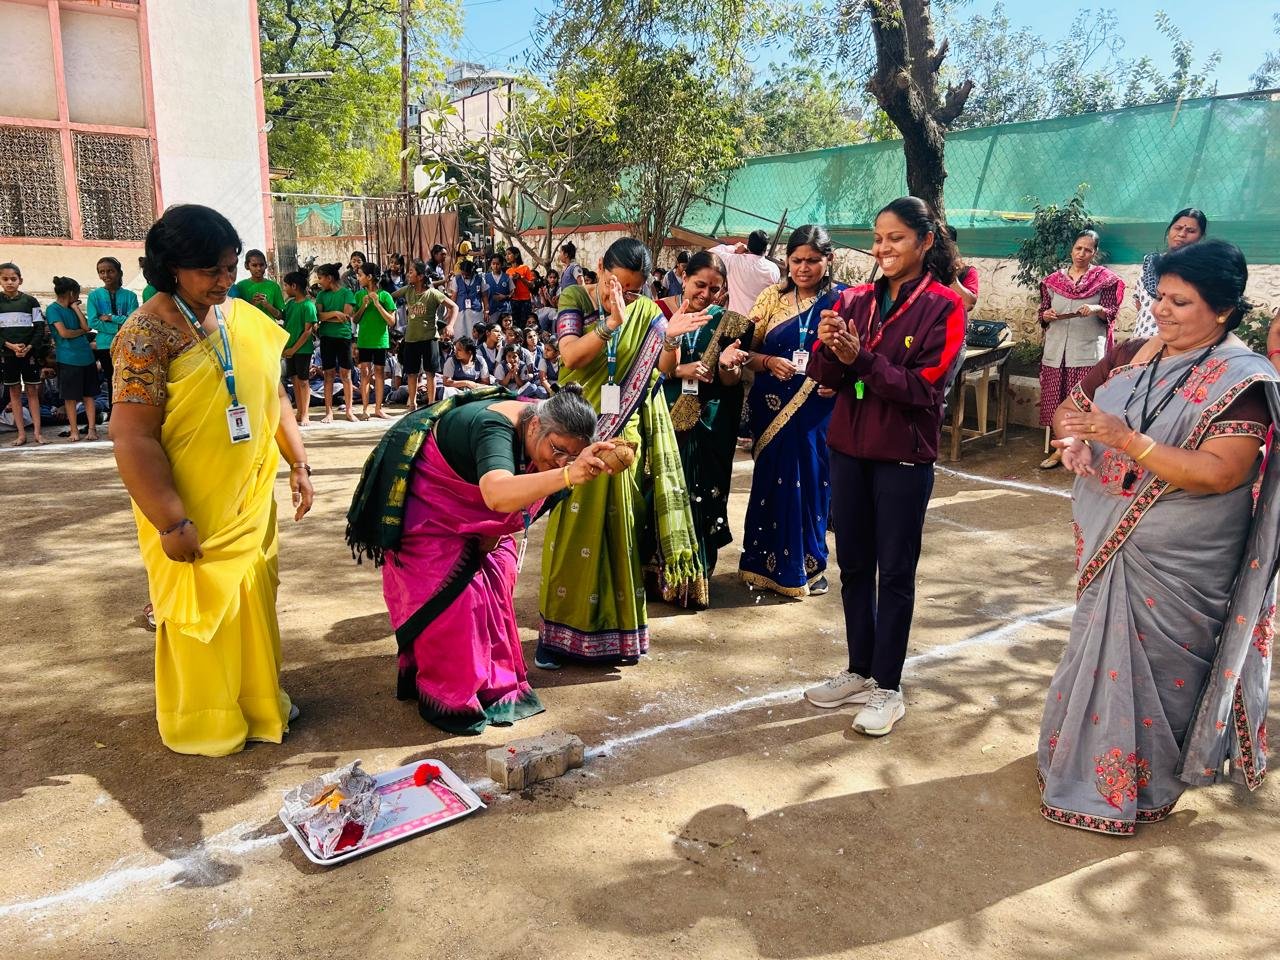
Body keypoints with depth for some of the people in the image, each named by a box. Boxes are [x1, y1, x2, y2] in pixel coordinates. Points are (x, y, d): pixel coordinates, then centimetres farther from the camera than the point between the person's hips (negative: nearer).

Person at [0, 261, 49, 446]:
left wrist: (29, 347, -13)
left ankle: (37, 432, 4)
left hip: (29, 353, -1)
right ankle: (21, 433, 8)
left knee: (32, 391, 2)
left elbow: (40, 327, -1)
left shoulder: (30, 301, 1)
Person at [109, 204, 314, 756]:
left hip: (251, 503, 6)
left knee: (254, 601, 17)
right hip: (192, 514, -6)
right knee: (199, 613, 9)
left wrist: (298, 464, 11)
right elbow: (132, 437, -20)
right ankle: (202, 723, 28)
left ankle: (258, 701, 36)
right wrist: (170, 522, -21)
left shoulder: (245, 318, 4)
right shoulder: (147, 334, -16)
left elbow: (273, 396, 14)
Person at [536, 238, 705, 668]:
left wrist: (669, 336, -18)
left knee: (621, 527, 6)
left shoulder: (646, 312, 4)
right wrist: (611, 321, -26)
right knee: (574, 528, -1)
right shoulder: (574, 299, -2)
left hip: (624, 435, 2)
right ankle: (558, 632, 8)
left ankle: (619, 628, 18)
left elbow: (661, 372, 0)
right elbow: (570, 356, -16)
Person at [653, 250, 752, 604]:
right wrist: (681, 371, -22)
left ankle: (697, 578, 18)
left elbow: (732, 384, 2)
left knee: (702, 498, 4)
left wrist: (727, 365, -19)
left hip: (708, 426, 1)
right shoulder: (660, 311, -2)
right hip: (665, 420, -1)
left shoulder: (728, 323, 3)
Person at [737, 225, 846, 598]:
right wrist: (770, 362, -14)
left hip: (818, 411, -1)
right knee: (772, 482, 7)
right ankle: (767, 562, 22)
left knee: (811, 483, 5)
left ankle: (806, 564, 23)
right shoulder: (772, 298, 5)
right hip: (772, 409, 2)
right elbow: (747, 353, 5)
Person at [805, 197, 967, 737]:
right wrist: (827, 347, -19)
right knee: (854, 565, 13)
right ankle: (859, 671, 28)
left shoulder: (943, 306, -7)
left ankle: (887, 688, 17)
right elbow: (826, 378, 1)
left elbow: (922, 387, -14)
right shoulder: (856, 300, 4)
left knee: (895, 572, 4)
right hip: (849, 446, 5)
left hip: (903, 455, -5)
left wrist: (860, 357, -24)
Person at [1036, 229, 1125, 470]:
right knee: (1056, 400, 6)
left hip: (1088, 351, -3)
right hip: (1056, 349, 3)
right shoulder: (1054, 279, 12)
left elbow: (1111, 314, 0)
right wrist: (1046, 315, -5)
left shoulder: (1104, 279, 3)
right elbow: (1042, 312, 17)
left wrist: (1097, 309, -20)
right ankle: (1059, 448, 15)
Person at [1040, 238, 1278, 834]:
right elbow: (1069, 408, 7)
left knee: (1156, 664, 6)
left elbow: (1220, 472, -23)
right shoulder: (1129, 357, 4)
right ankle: (1089, 754, 37)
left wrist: (1127, 439, -30)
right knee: (1101, 648, 17)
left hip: (1179, 562, -5)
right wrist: (1070, 422, -18)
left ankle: (1139, 784, 27)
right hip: (1109, 544, 5)